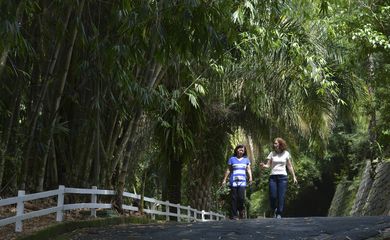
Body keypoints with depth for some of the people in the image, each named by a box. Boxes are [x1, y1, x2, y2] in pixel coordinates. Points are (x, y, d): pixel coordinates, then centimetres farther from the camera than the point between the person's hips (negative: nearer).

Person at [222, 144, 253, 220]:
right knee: (234, 198, -2)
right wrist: (224, 179, 9)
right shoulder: (232, 159, 10)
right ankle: (234, 215, 2)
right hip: (233, 181, -1)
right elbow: (228, 170, 13)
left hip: (242, 182, 1)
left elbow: (248, 169, 11)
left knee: (241, 197, -13)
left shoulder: (246, 159, 15)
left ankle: (241, 211, 12)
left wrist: (250, 177, -6)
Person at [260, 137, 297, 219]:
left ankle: (279, 214, 2)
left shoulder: (286, 153, 6)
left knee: (281, 197, -5)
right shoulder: (272, 153, 7)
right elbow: (268, 165, 3)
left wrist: (294, 177, 9)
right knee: (272, 196, -6)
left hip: (282, 176, -1)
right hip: (273, 176, 1)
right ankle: (274, 210, 20)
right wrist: (263, 166, -19)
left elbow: (290, 166, 11)